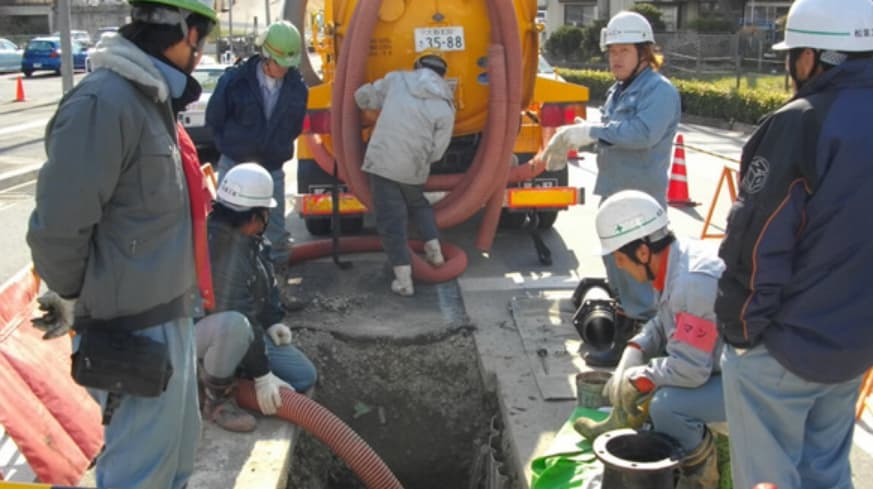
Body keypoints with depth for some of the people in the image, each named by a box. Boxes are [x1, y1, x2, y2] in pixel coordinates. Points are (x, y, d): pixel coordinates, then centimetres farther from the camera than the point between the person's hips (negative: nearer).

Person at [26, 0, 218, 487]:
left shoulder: (153, 97, 10)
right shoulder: (103, 102, -23)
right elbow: (58, 228, -24)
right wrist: (72, 299, -8)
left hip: (171, 317, 9)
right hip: (136, 331, -9)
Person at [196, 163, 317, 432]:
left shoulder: (248, 238, -4)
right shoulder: (225, 256, -33)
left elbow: (266, 283, 12)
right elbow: (240, 319, -32)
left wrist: (272, 320, -1)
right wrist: (262, 375, -27)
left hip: (246, 330, 9)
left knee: (304, 377, 2)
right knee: (234, 325, -44)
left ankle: (226, 366, 14)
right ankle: (216, 398, -18)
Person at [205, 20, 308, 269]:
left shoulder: (298, 87, -5)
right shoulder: (234, 80, -13)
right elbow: (213, 119, 0)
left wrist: (280, 151, 7)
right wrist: (230, 148, 5)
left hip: (272, 169, 2)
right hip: (235, 165, -2)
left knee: (276, 229, 5)